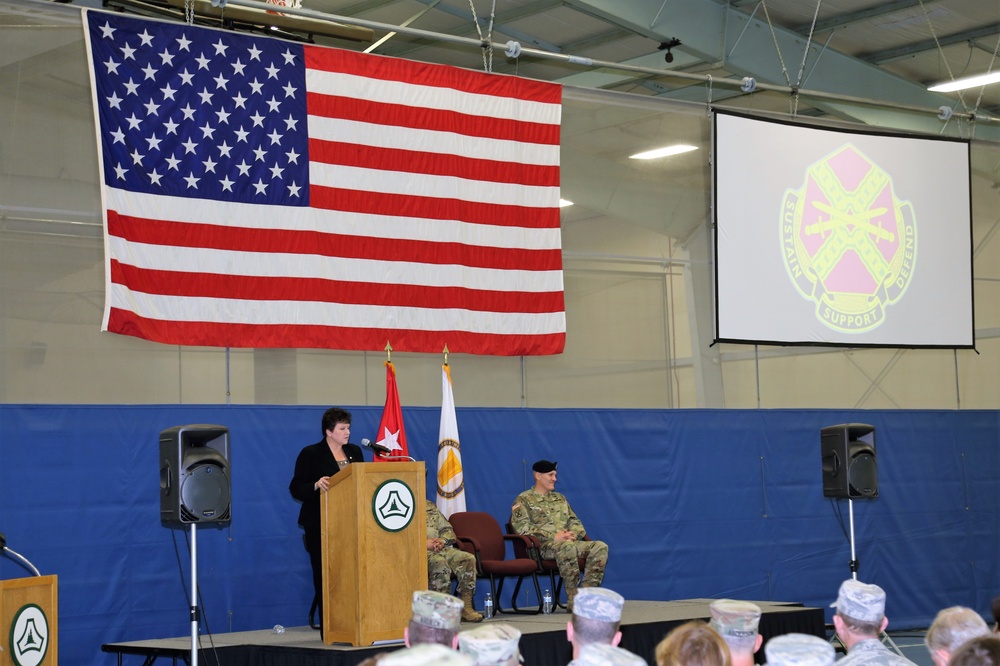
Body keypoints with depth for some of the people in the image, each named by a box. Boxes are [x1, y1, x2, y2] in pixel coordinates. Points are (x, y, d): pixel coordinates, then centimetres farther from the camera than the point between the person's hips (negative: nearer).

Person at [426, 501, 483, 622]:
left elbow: (447, 530, 24)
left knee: (468, 558, -17)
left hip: (440, 548, 7)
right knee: (439, 562, -37)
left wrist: (442, 540, 0)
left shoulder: (430, 506, 26)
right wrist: (424, 543, -19)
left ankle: (466, 607, -18)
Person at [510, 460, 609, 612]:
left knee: (600, 546, -18)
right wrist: (553, 537, -17)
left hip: (569, 543, 7)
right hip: (543, 546, -7)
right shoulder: (524, 499, 6)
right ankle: (573, 601, -35)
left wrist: (573, 534, -1)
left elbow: (575, 522, 26)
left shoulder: (559, 498, 27)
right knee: (568, 547, -40)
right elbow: (522, 527, -9)